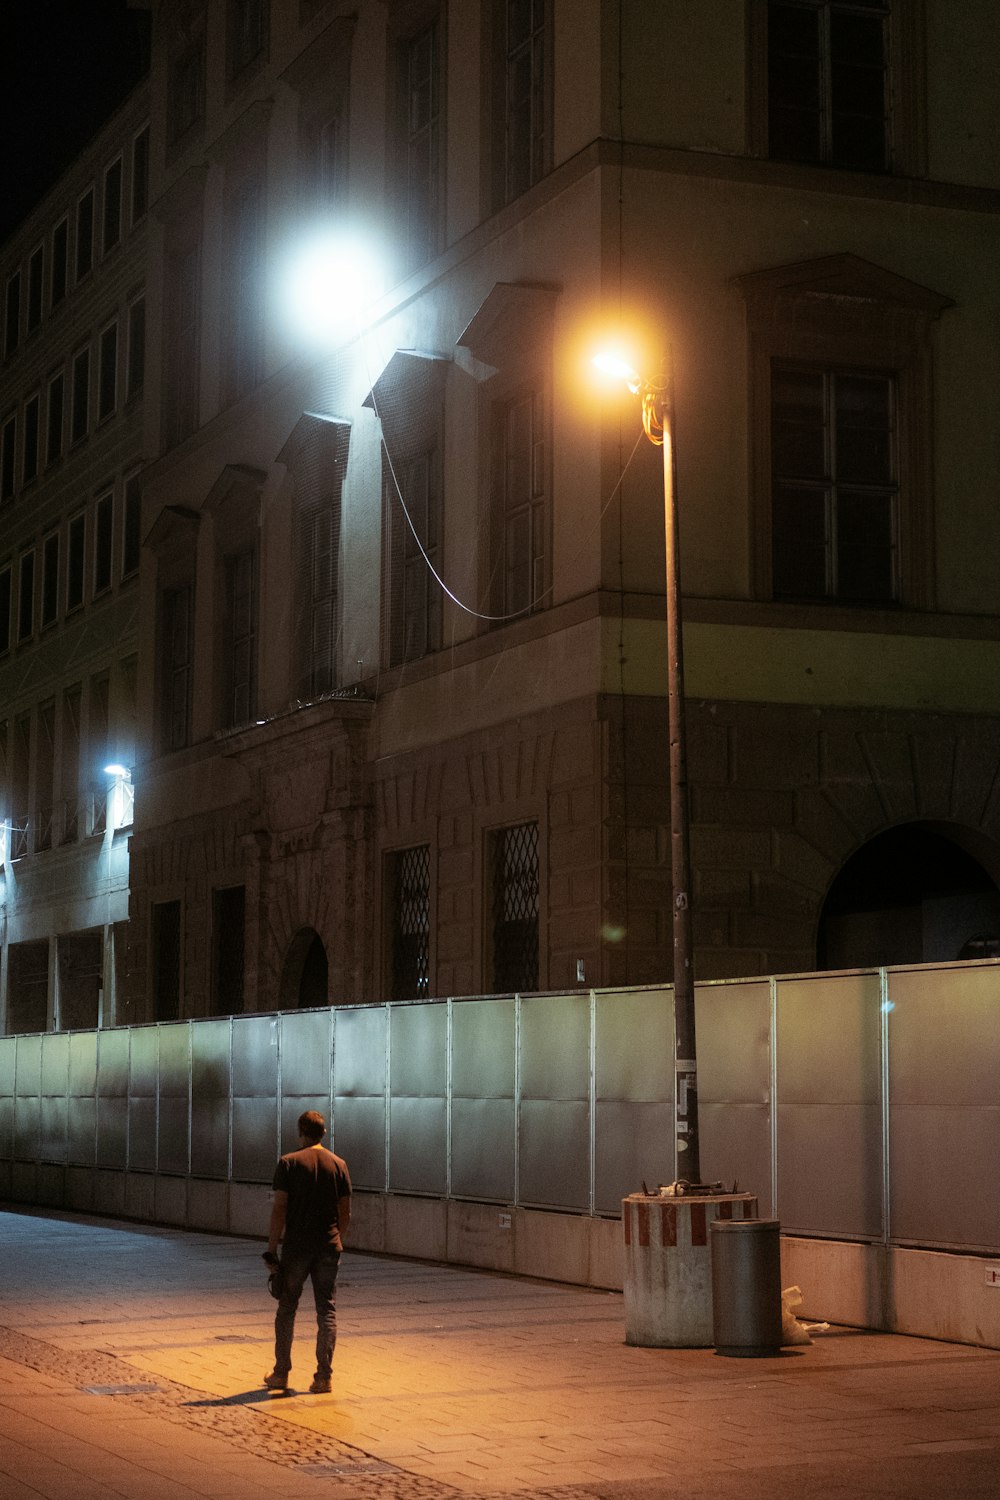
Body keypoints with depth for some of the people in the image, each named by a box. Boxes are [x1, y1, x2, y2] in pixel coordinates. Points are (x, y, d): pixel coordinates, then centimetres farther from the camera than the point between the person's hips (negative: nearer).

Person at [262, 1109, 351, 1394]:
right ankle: (323, 1376, 3)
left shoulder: (289, 1163, -5)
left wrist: (271, 1248, -4)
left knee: (286, 1309, 10)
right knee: (327, 1310, 6)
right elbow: (345, 1213, 6)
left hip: (296, 1247, -2)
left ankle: (281, 1373, 15)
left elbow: (279, 1209, -8)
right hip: (329, 1247, 2)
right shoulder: (339, 1165, 4)